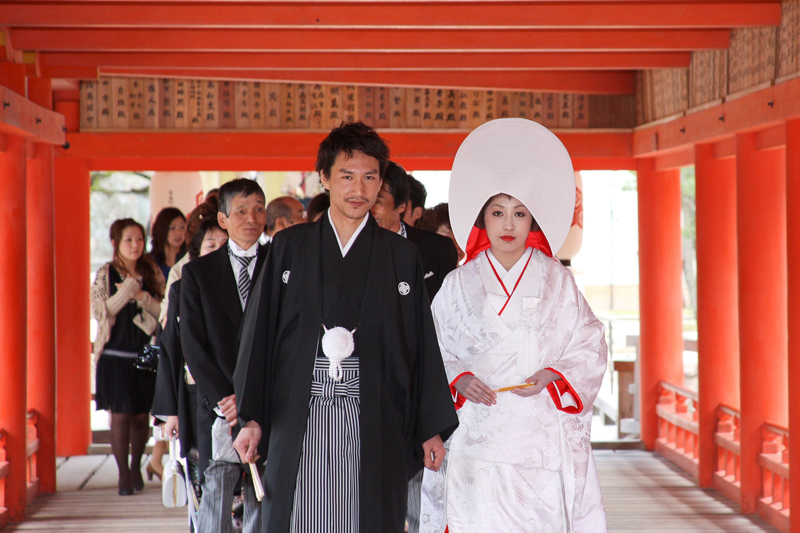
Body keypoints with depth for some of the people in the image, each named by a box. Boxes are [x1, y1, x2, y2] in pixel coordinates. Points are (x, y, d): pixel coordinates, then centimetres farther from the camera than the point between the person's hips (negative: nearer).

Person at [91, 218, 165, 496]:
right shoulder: (105, 273, 0)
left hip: (146, 354, 2)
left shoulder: (152, 272, 7)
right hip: (116, 355, -2)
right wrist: (128, 290, -12)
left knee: (141, 415, 7)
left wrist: (141, 296, -12)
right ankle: (123, 473, 7)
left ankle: (136, 466, 26)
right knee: (120, 415, -4)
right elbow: (99, 311, -8)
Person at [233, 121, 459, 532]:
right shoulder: (289, 247, 9)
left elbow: (421, 345, 9)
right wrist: (251, 418, 0)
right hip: (298, 424, 0)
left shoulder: (401, 256, 9)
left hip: (373, 425, 0)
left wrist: (432, 428, 7)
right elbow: (260, 332, 7)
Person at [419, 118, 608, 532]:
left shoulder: (558, 282, 8)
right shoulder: (458, 285, 9)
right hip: (480, 433, 0)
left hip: (545, 433, 0)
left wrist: (552, 376, -10)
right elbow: (433, 351, 10)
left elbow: (590, 347, 7)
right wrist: (459, 379, -9)